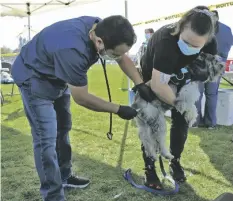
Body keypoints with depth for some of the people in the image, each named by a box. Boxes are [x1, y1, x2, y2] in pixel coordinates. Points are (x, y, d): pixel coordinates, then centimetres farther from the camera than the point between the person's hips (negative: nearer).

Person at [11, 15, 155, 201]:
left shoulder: (101, 28, -17)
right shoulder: (73, 49, -41)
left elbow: (123, 58, 1)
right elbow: (81, 97, -29)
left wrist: (140, 84, -9)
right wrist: (118, 109, -20)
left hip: (57, 77, 8)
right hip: (33, 77, -8)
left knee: (62, 129, 15)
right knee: (47, 138, -11)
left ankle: (65, 177, 31)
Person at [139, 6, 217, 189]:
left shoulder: (210, 43, -26)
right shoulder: (166, 40, -44)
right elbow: (158, 85, -46)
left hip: (178, 78, 5)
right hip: (152, 77, -4)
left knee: (182, 120, 2)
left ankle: (175, 162, 22)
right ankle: (149, 168, 6)